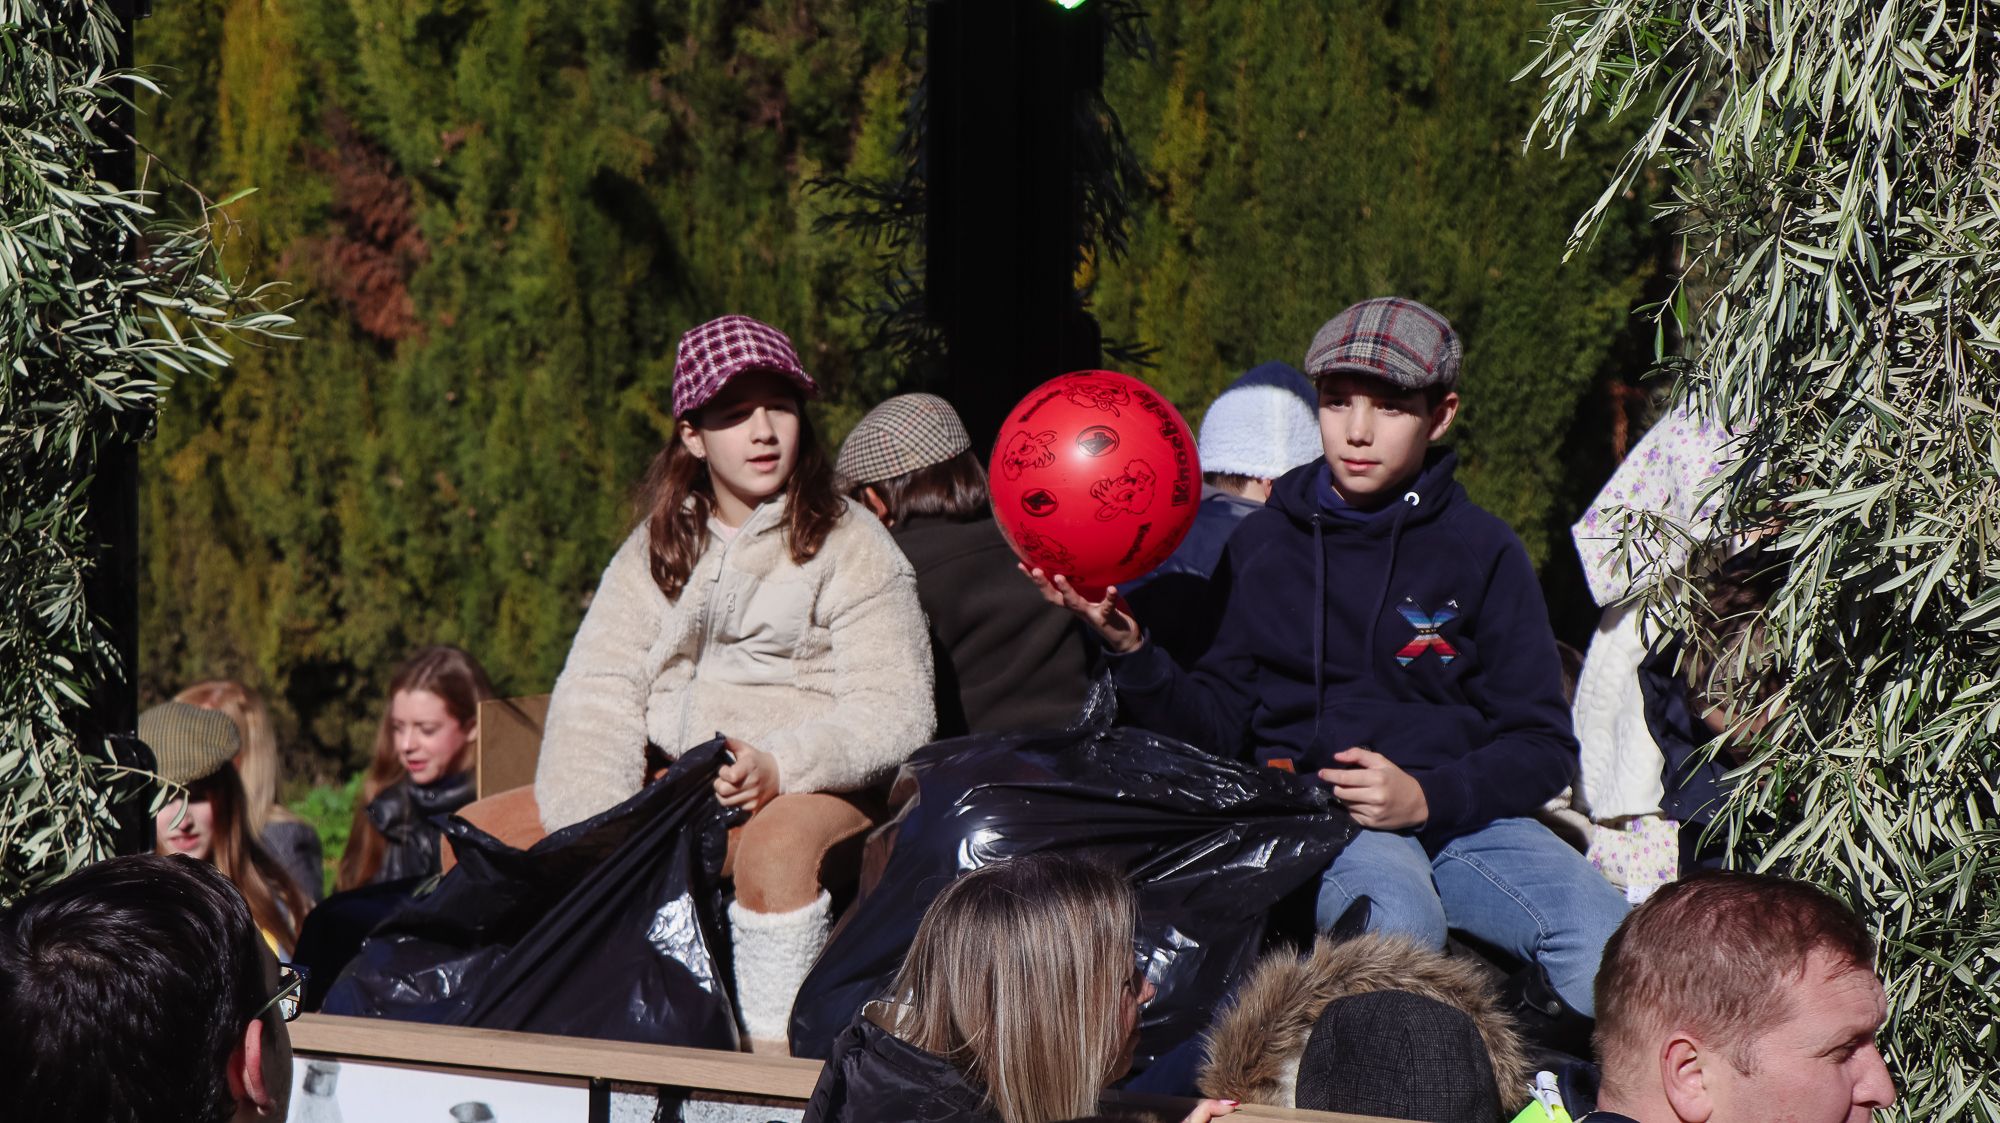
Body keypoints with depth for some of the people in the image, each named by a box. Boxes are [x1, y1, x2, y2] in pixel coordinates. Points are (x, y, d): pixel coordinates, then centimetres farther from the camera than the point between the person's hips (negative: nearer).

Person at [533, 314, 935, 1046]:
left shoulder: (849, 546, 0)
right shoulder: (661, 546, 14)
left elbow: (896, 711, -10)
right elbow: (597, 691, 3)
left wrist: (779, 767, -27)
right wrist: (592, 824, -15)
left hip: (814, 792, -6)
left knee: (775, 843, -40)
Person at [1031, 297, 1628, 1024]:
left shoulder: (1482, 553, 8)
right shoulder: (1266, 543, 11)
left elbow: (1544, 745, 6)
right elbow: (1217, 721, 8)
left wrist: (1427, 796, -12)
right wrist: (1130, 650, -10)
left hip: (1465, 815, 1)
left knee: (1611, 949, -28)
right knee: (1398, 917, -38)